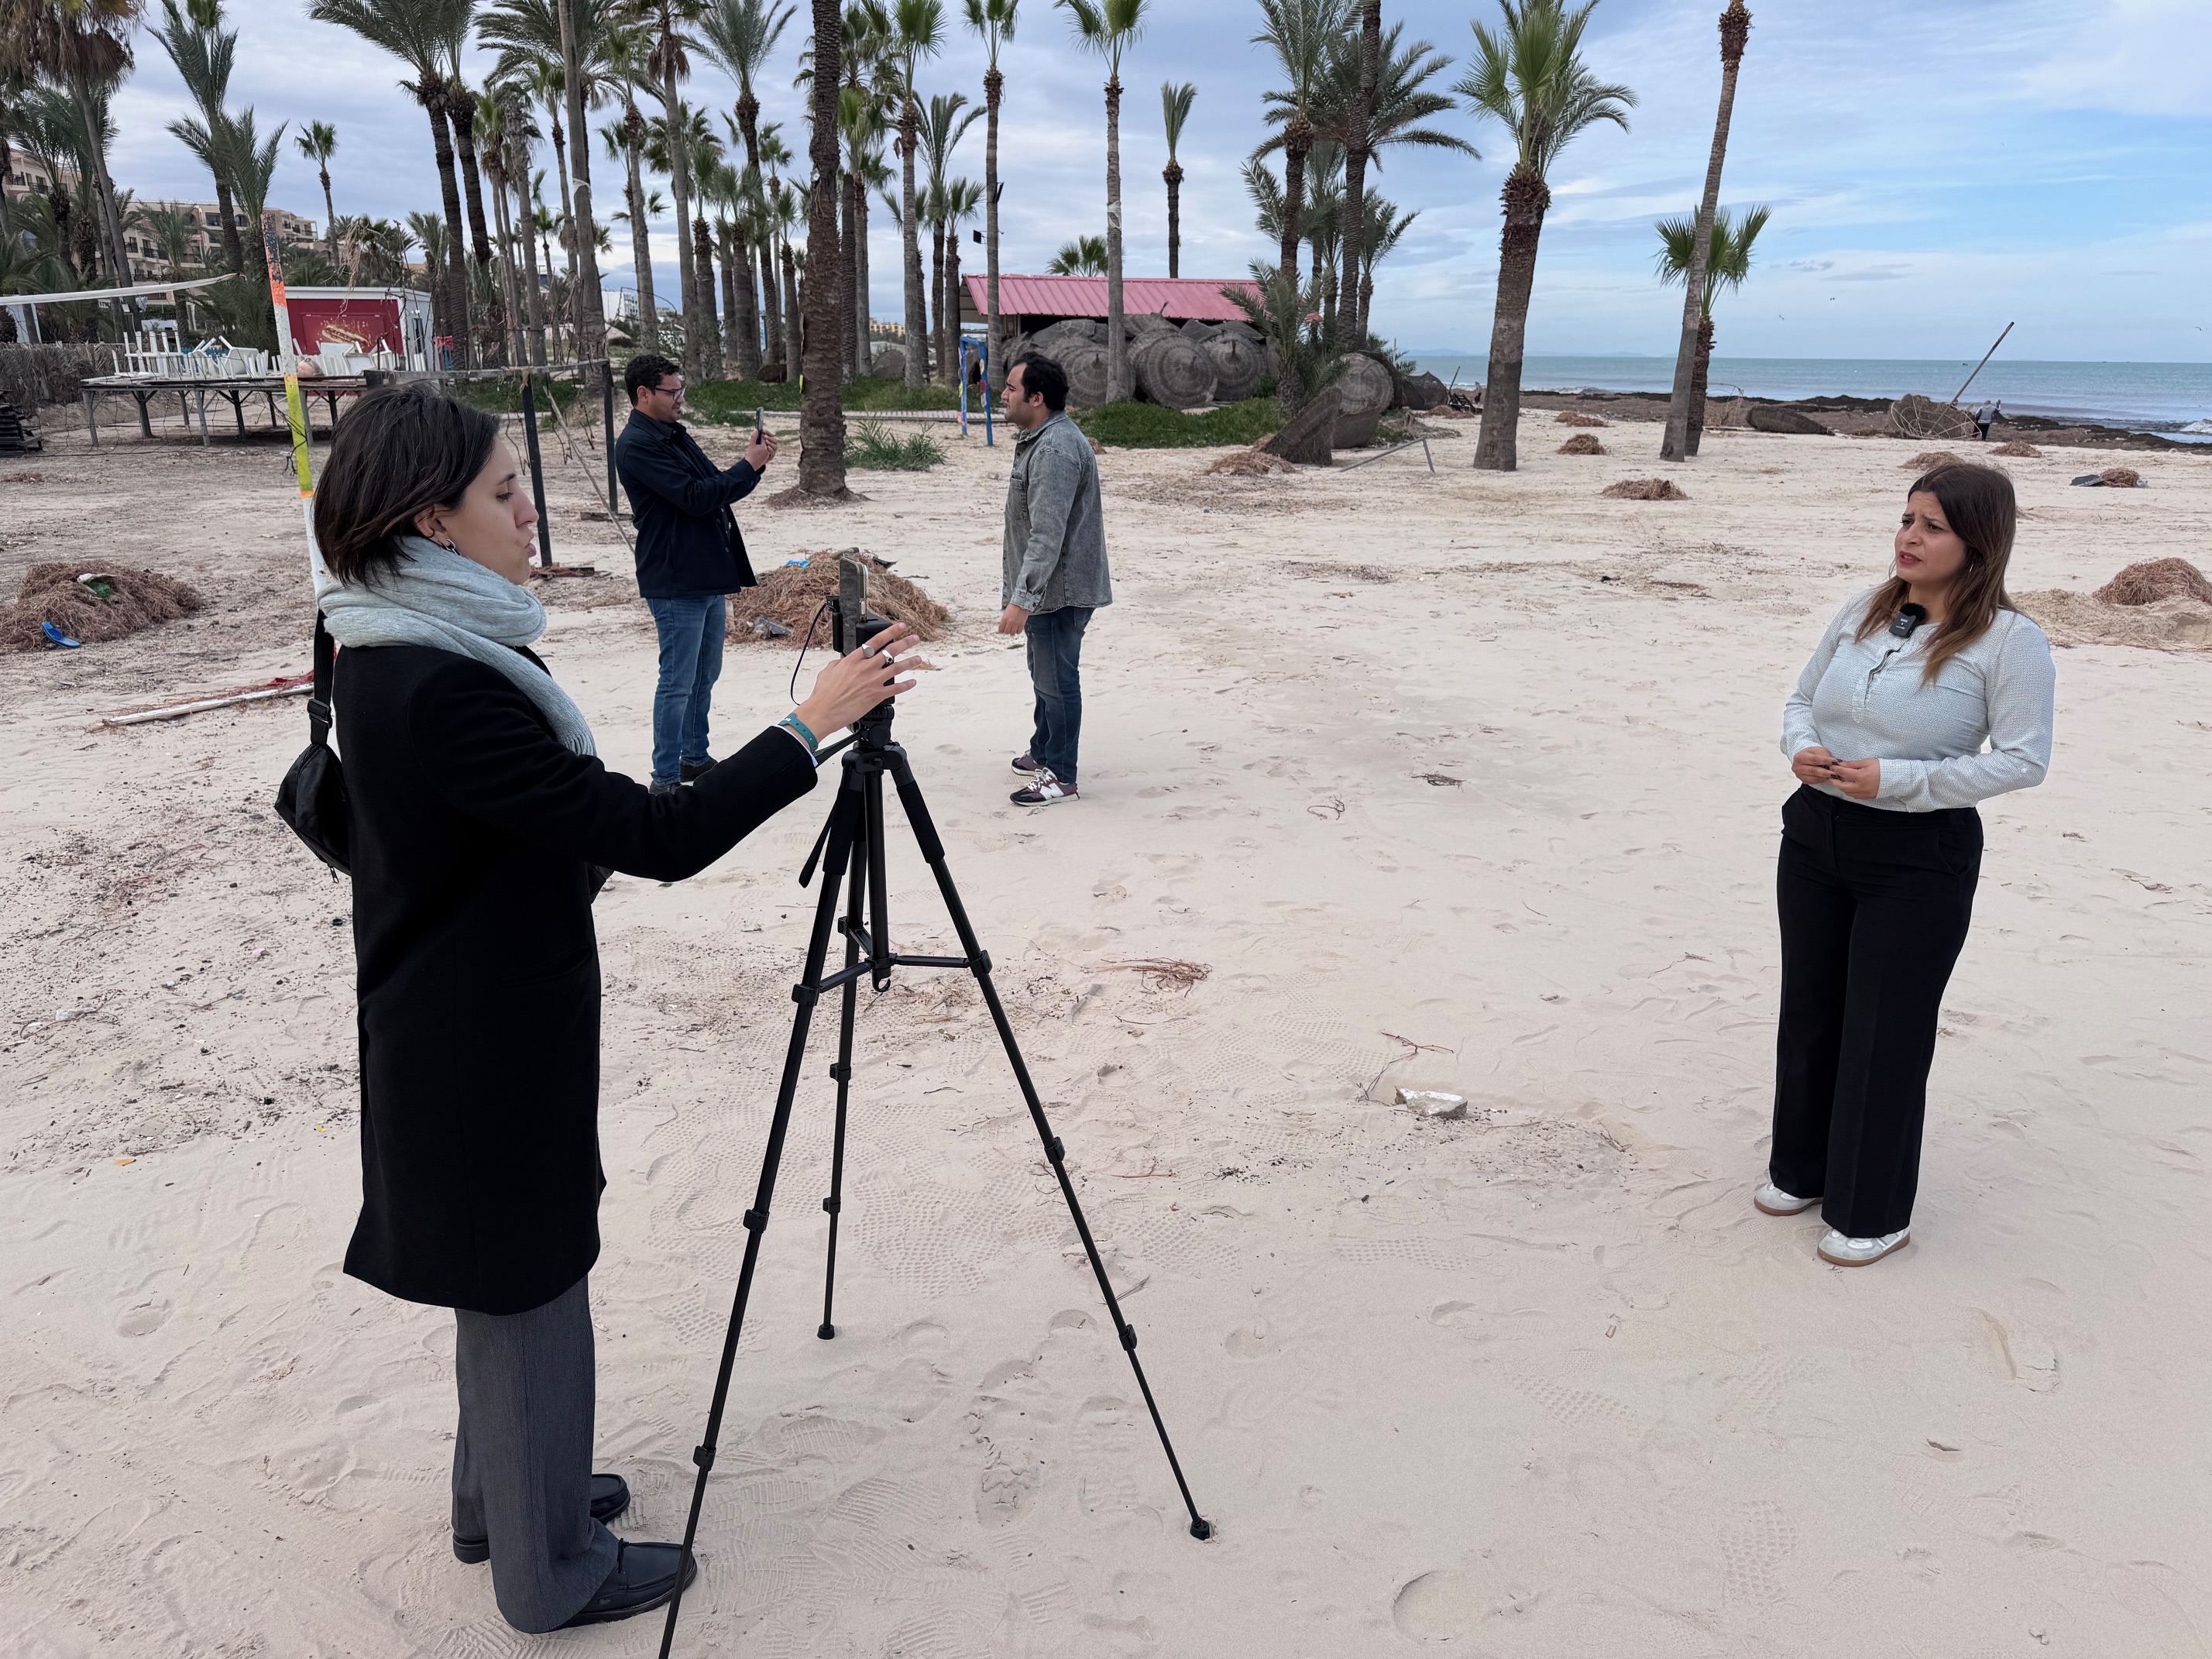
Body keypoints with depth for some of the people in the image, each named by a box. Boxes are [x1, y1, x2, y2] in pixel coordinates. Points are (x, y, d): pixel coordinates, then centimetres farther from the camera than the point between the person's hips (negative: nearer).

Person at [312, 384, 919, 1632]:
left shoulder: (397, 653, 2)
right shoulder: (439, 688, -29)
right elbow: (659, 839, -29)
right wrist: (811, 726, -24)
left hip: (472, 1030, 10)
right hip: (486, 1052, -9)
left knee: (508, 1282, 24)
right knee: (530, 1291, 8)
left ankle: (504, 1501, 45)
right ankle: (552, 1571, 29)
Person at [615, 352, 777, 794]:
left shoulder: (675, 436, 16)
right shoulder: (636, 446, -14)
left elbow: (717, 489, 19)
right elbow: (695, 497, -21)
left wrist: (754, 461, 2)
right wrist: (749, 465, -13)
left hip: (707, 577, 9)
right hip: (676, 584, -9)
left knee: (705, 675, 17)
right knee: (678, 682, -5)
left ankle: (695, 758, 29)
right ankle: (665, 779, 3)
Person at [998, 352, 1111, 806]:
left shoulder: (1056, 450, -23)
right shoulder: (1040, 438, 13)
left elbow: (1047, 535, -29)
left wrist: (1022, 599, -30)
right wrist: (1022, 593, 26)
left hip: (1058, 590, -11)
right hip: (1046, 587, 11)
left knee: (1057, 680, -2)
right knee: (1045, 674, 23)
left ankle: (1060, 777, 7)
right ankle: (1043, 752, 39)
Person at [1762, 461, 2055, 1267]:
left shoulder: (2010, 640, -12)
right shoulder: (1863, 612, 5)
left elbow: (2024, 760, -15)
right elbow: (1802, 698, 14)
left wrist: (1896, 779, -22)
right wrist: (1802, 747, -9)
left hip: (1920, 858, -6)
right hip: (1817, 834, 6)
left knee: (1886, 1034, 4)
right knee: (1808, 1012, 17)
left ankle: (1872, 1212, 23)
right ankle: (1803, 1170, 38)